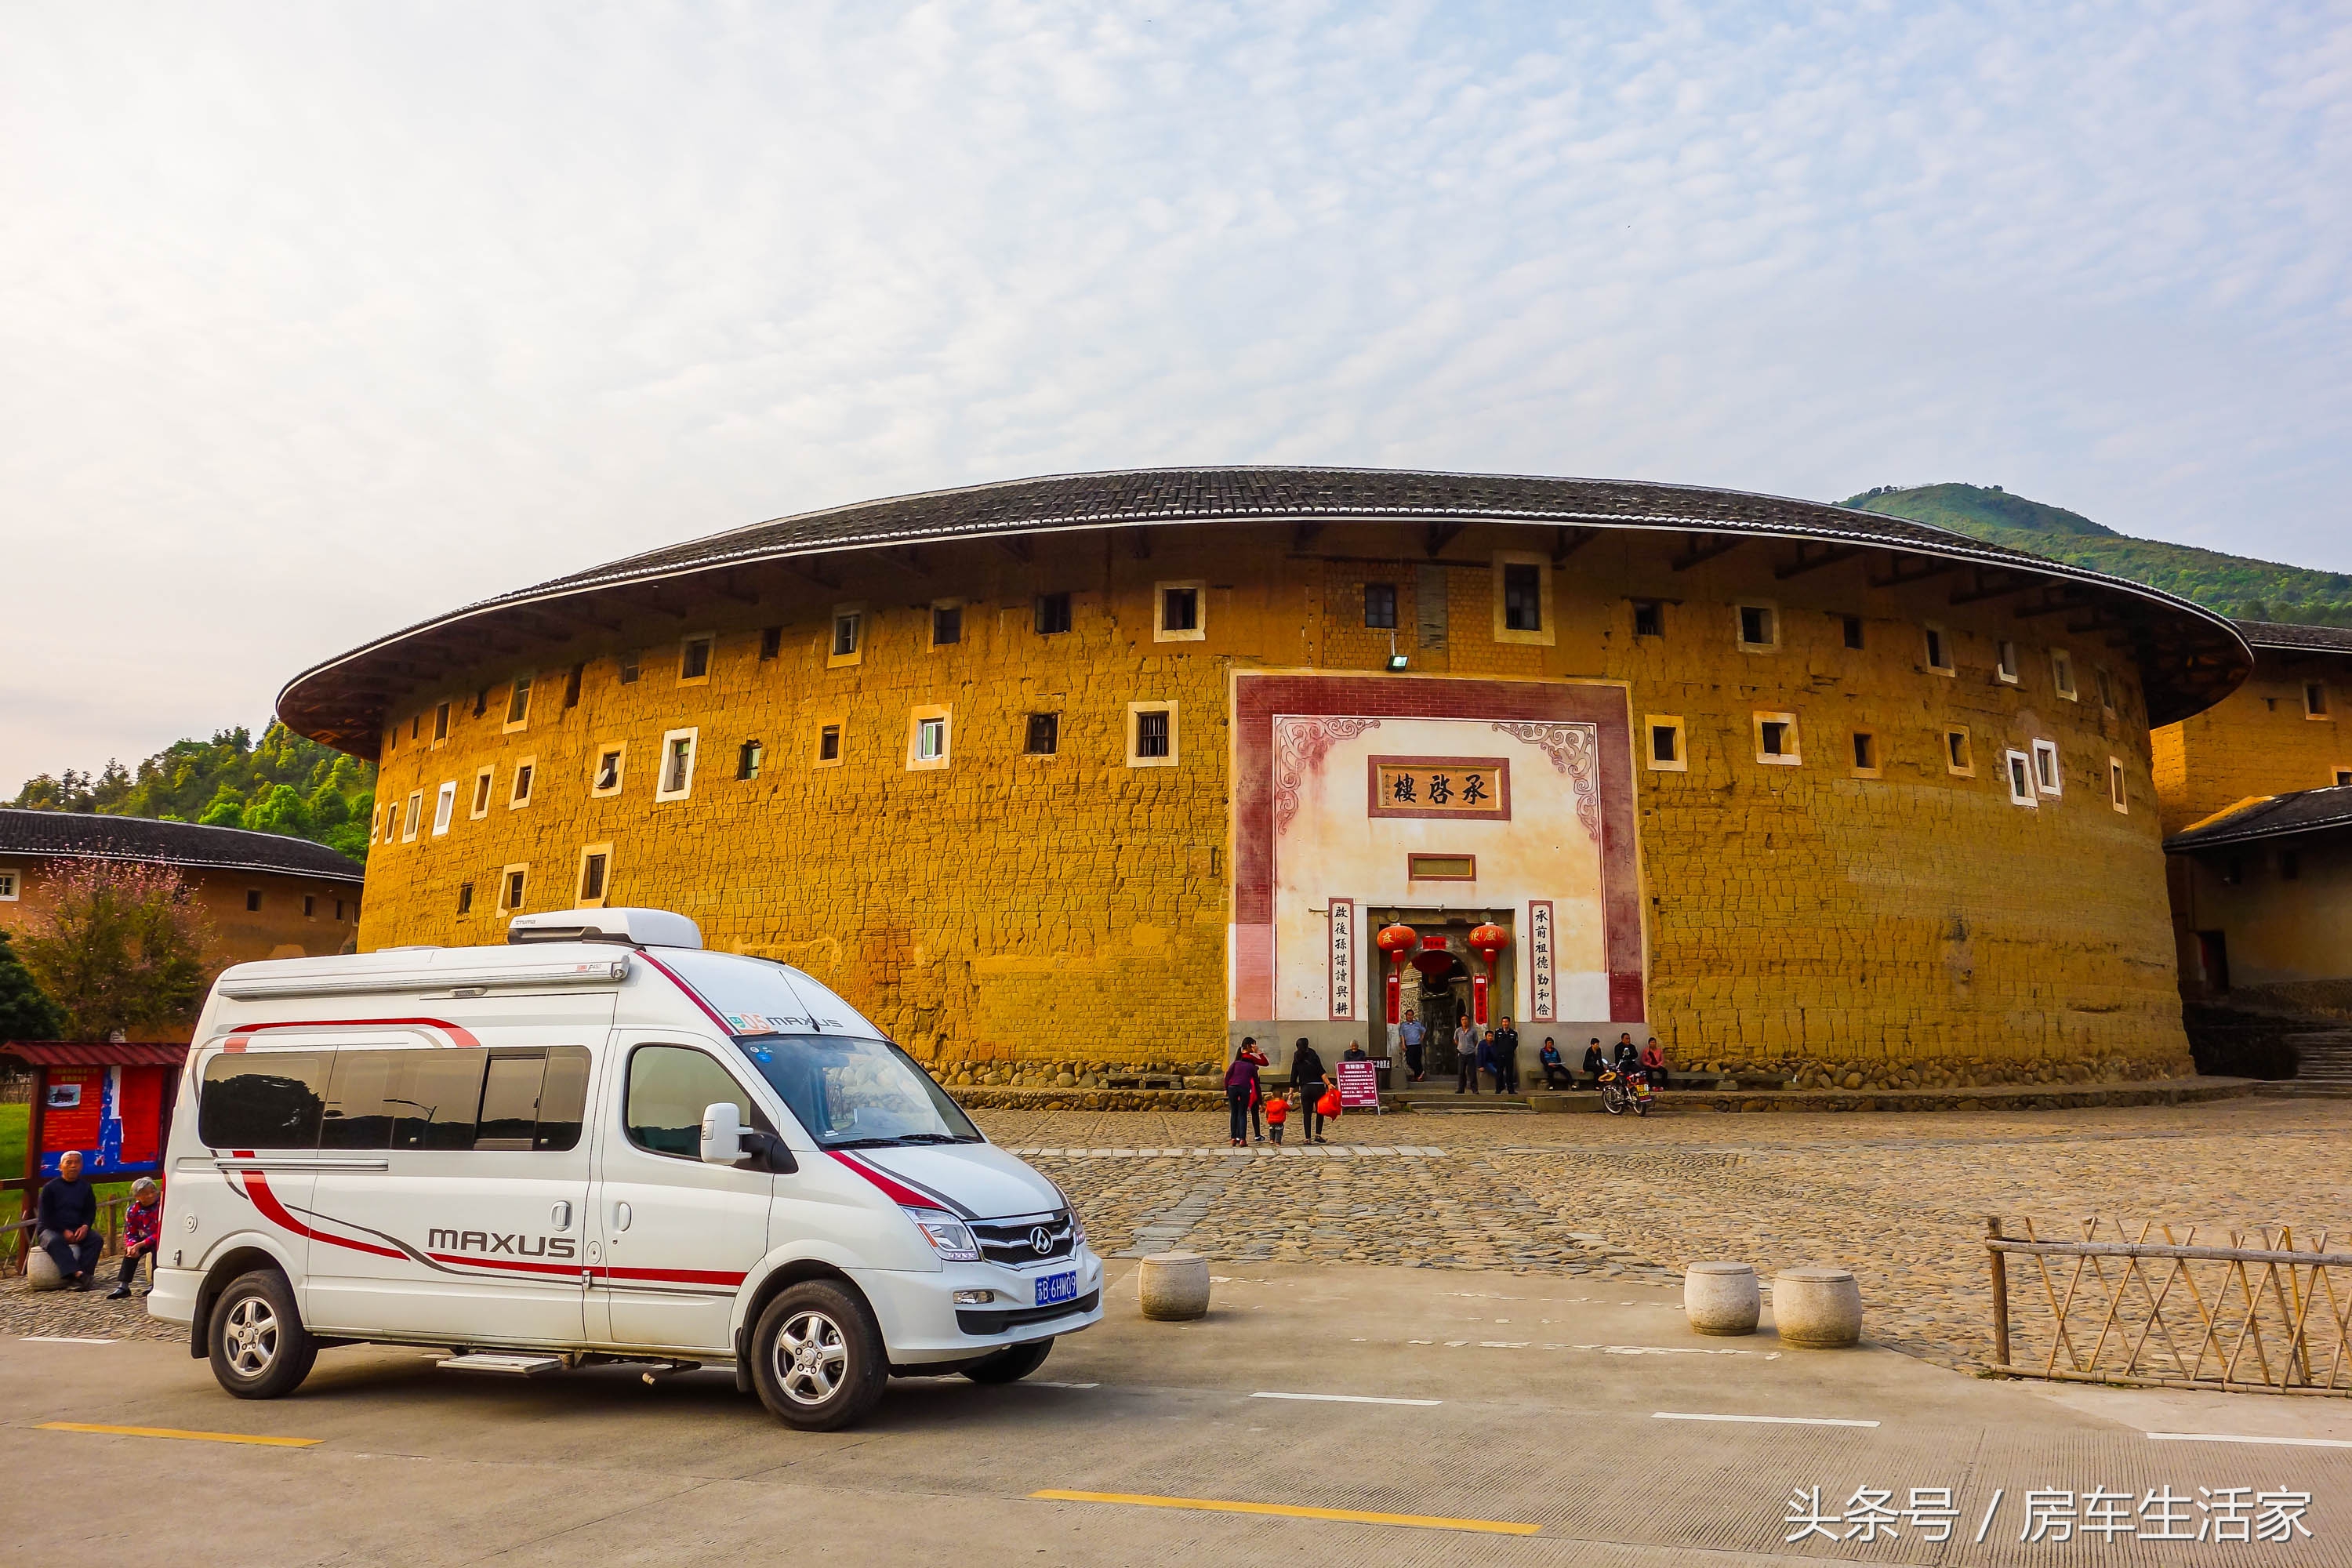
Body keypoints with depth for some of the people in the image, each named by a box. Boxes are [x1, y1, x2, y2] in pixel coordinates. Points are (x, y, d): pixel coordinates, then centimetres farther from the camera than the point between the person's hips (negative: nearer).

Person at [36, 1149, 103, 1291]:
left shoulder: (85, 1187, 12)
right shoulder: (50, 1188, 1)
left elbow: (91, 1212, 11)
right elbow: (45, 1216, -5)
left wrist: (85, 1226, -12)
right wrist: (64, 1231, -18)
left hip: (77, 1230, 3)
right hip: (50, 1230, -3)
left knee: (97, 1239, -25)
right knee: (54, 1241, -38)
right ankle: (76, 1274, -51)